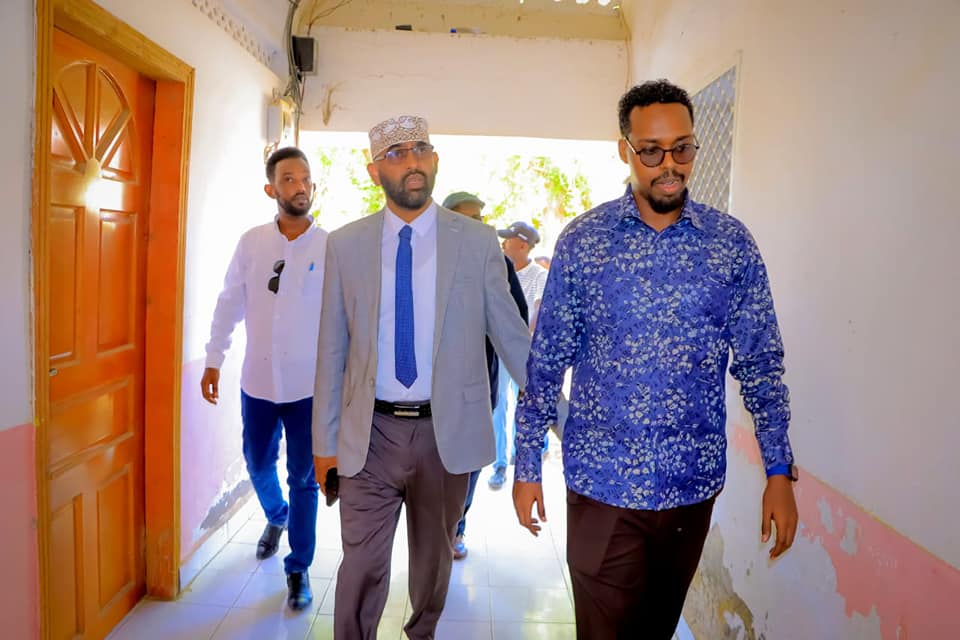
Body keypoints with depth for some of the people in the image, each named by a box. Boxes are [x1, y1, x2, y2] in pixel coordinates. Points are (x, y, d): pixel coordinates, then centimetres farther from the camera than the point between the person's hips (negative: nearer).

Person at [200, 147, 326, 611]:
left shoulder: (332, 247, -7)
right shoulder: (251, 242, 0)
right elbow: (229, 303, 6)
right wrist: (213, 360, 5)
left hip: (309, 384, -3)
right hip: (257, 380, 3)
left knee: (303, 479, 6)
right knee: (258, 464, 19)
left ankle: (298, 570, 24)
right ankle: (276, 518, 51)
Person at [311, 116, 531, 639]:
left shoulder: (477, 241, -4)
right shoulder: (345, 244, -1)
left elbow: (511, 333, 0)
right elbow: (332, 348, 2)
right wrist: (324, 440, 4)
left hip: (447, 430, 1)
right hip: (371, 431, 0)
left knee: (434, 557, 21)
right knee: (362, 564, 7)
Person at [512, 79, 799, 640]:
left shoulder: (732, 242, -2)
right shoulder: (582, 240, -5)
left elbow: (760, 363, 2)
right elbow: (546, 361, -2)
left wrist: (780, 471, -1)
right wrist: (527, 465, 0)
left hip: (694, 483, 2)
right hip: (601, 483, -1)